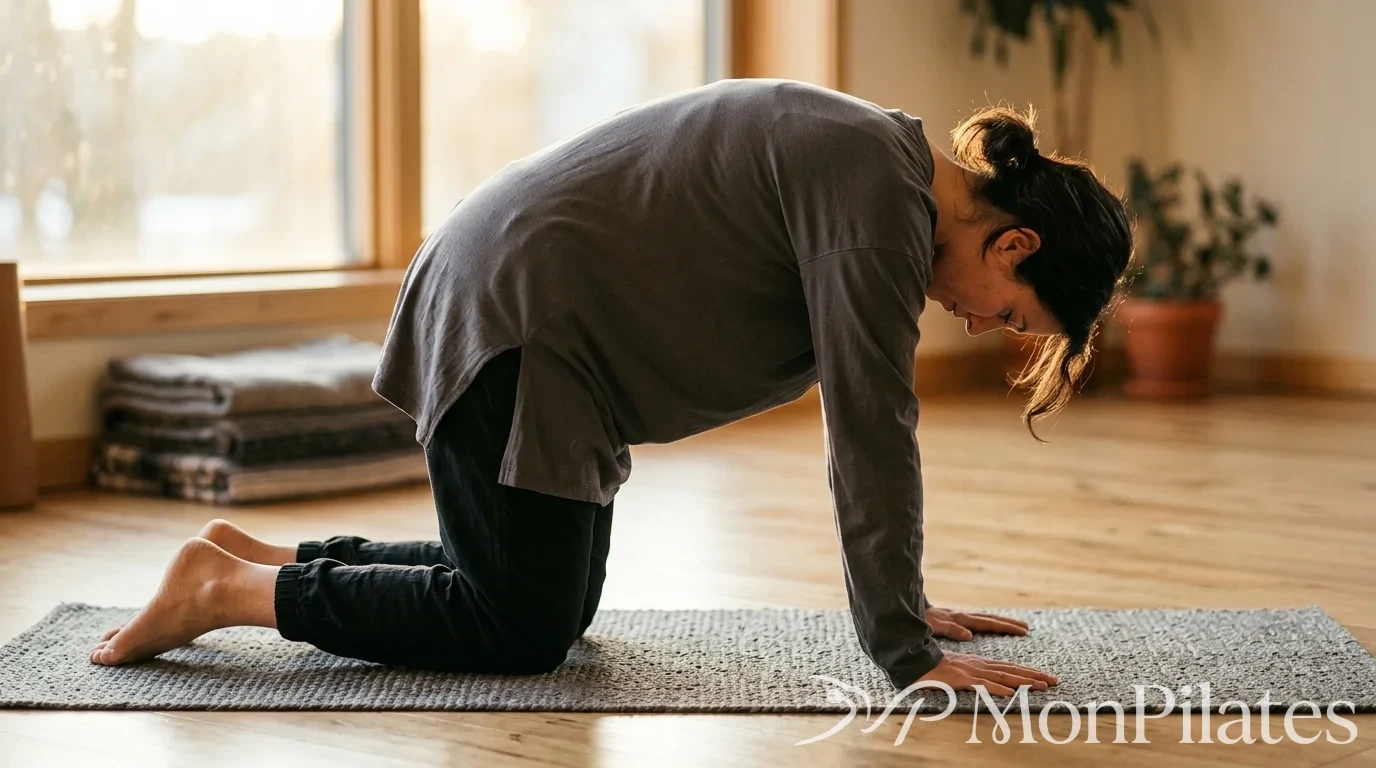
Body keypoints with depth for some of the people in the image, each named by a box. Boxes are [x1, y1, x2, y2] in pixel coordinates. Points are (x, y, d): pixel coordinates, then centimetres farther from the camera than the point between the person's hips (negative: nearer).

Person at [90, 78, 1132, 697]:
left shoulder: (881, 169, 9)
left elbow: (870, 419, 15)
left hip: (533, 322, 10)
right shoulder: (878, 197, -21)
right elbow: (871, 434, -23)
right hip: (513, 324, -10)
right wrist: (908, 654, -17)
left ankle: (264, 556, 21)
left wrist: (907, 600, 15)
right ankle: (231, 589, 3)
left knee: (553, 602, 14)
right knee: (523, 631, -4)